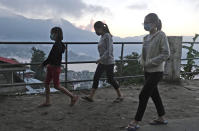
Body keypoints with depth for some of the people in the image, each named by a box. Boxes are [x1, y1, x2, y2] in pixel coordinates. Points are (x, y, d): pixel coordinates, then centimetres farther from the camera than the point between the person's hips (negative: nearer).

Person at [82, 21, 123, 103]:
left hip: (108, 62, -8)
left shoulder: (107, 36, -17)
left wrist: (101, 59, -22)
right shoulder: (102, 36, 8)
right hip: (102, 62, 9)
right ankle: (90, 97, 12)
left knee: (110, 79, 3)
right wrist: (101, 60, 15)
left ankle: (120, 96, 20)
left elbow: (109, 51, -23)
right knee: (96, 77, 6)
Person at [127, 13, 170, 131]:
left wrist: (150, 62, -21)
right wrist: (142, 61, -2)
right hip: (147, 71, 8)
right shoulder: (147, 37, 7)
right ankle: (162, 118, 33)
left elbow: (166, 54, -17)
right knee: (154, 94, 16)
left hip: (156, 72, -8)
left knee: (143, 95, -6)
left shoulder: (161, 35, -13)